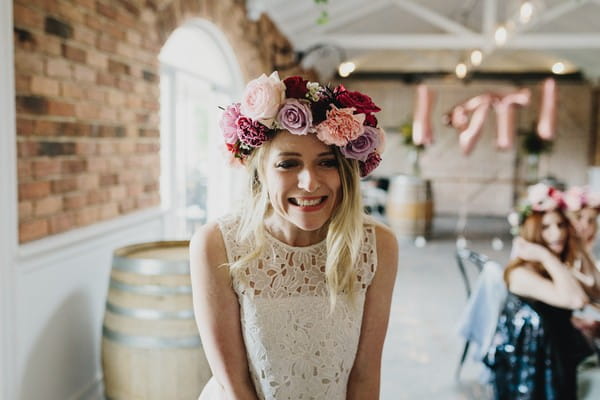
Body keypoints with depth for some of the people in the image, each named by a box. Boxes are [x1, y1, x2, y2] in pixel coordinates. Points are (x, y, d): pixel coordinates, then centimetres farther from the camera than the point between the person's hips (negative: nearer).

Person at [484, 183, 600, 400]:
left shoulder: (568, 266, -2)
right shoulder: (521, 274, -28)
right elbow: (575, 300, -39)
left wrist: (579, 251, -17)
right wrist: (546, 256, -34)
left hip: (560, 357, 7)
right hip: (525, 362, -7)